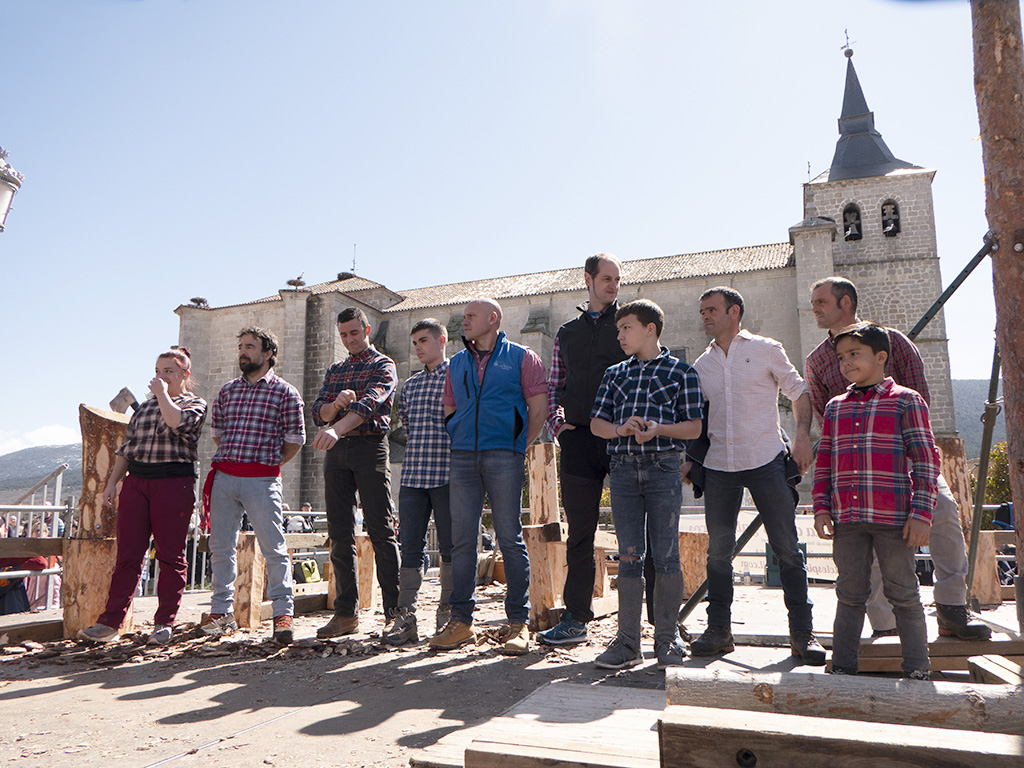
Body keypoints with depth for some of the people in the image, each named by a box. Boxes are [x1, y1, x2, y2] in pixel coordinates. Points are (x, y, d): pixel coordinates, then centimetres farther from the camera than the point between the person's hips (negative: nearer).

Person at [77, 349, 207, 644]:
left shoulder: (195, 404, 5)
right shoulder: (145, 406, 21)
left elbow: (176, 422, -19)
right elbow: (126, 448, 21)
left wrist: (163, 394, -6)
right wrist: (112, 482, 12)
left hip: (174, 483, -5)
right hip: (136, 482, 5)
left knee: (170, 556, -1)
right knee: (127, 553, 3)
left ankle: (164, 623, 8)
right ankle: (110, 622, 8)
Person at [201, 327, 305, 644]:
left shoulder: (284, 392, 1)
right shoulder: (227, 390, 15)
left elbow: (295, 439, 3)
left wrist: (270, 462, 7)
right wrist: (229, 459, 15)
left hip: (261, 479, -5)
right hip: (223, 476, 5)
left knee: (273, 547, -4)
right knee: (220, 546, 8)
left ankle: (282, 612, 3)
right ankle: (221, 612, 19)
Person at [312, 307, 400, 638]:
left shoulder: (383, 365, 2)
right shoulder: (335, 370, 21)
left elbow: (370, 402, -18)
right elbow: (319, 411, 11)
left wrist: (336, 428, -34)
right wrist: (336, 405, -13)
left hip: (370, 446, -6)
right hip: (336, 451, 6)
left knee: (381, 531, -5)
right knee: (340, 534, 5)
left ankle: (395, 611, 0)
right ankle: (346, 613, 11)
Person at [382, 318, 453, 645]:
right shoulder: (410, 385, 17)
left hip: (447, 474, -5)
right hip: (413, 474, 5)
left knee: (449, 545, 3)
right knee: (410, 545, 3)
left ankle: (447, 615, 15)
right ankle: (405, 617, 8)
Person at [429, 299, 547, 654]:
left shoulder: (521, 357, 6)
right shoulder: (456, 364, 20)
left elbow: (538, 410, 2)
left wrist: (518, 448, 0)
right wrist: (457, 446, 10)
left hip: (504, 458, -4)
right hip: (463, 458, 4)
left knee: (510, 539, -2)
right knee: (462, 540, 3)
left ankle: (518, 623, 5)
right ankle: (461, 621, 12)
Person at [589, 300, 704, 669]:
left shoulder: (681, 371, 5)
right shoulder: (614, 374, 16)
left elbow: (694, 427, 1)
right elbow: (596, 423, 12)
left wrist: (658, 428, -16)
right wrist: (621, 428, -9)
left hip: (663, 468, -3)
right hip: (623, 469, 3)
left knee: (665, 554, 1)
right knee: (629, 555, 4)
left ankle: (667, 639, 14)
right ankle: (627, 642, 12)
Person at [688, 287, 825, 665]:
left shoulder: (765, 349, 4)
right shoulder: (702, 364, 13)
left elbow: (799, 392, 7)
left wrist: (802, 436, -7)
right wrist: (691, 459, 9)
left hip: (767, 461, -3)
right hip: (719, 466, 3)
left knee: (787, 549, 0)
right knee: (718, 551, 5)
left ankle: (802, 633, 12)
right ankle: (719, 630, 17)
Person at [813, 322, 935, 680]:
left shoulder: (906, 401, 0)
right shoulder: (835, 407, 13)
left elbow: (925, 459, -3)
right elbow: (823, 462, 14)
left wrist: (921, 513, -10)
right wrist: (822, 508, 6)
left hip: (893, 517, -4)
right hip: (847, 519, 4)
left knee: (902, 593, 7)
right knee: (850, 593, 10)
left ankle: (917, 670, 22)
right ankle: (843, 667, 19)